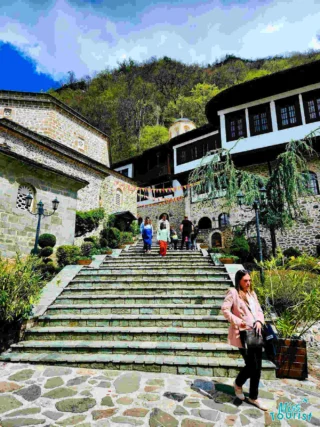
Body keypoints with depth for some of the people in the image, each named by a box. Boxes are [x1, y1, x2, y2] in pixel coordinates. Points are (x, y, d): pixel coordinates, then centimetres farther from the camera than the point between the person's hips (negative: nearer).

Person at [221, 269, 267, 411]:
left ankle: (253, 397, 30)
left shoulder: (252, 293, 14)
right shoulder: (233, 292, -8)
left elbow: (259, 310, 14)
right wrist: (238, 321, -19)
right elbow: (225, 309, -15)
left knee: (257, 367, 11)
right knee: (252, 365, -4)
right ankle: (238, 384, 27)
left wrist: (259, 321, -5)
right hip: (242, 333, -7)